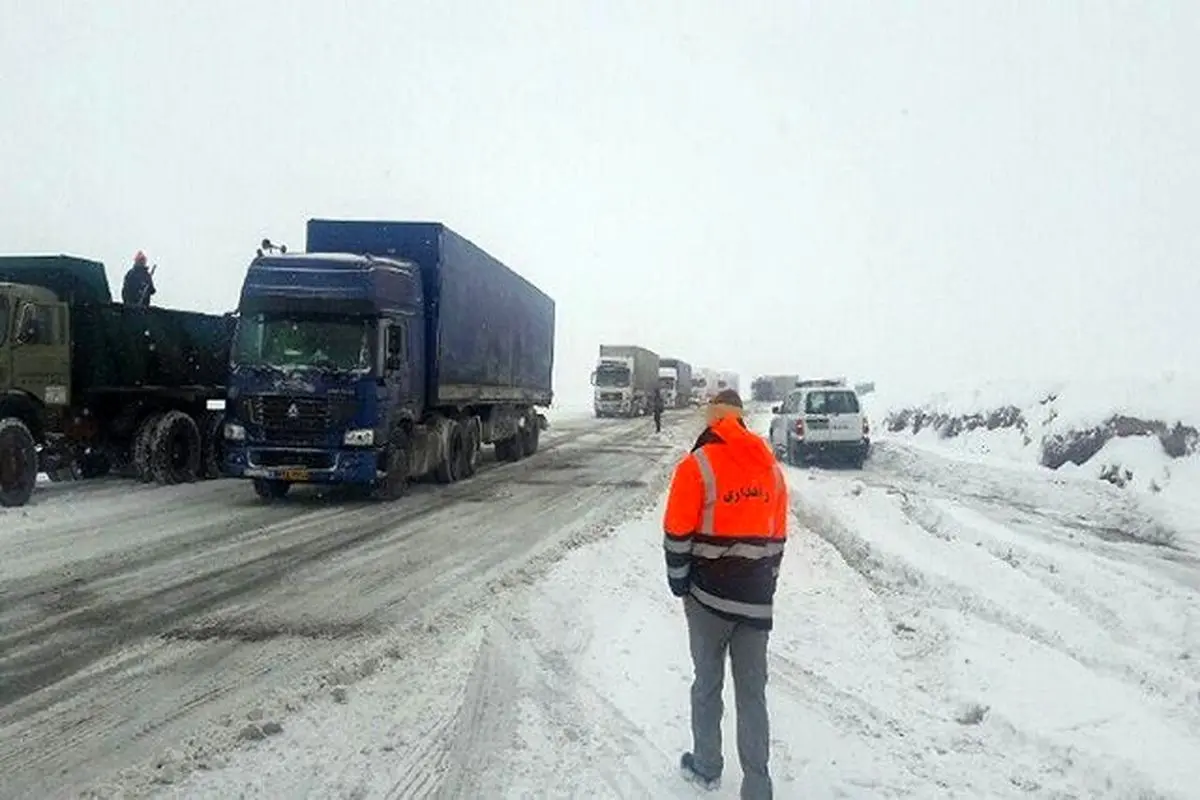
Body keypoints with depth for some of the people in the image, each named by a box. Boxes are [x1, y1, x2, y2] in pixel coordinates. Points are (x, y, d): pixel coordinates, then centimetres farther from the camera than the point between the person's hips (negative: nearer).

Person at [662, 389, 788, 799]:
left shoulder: (698, 465, -11)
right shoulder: (771, 466, 7)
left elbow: (677, 534, -11)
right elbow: (778, 536, 12)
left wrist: (679, 580, 3)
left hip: (709, 594, -4)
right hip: (756, 598, 4)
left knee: (708, 683, 13)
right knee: (753, 693, 8)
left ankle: (706, 767, 28)